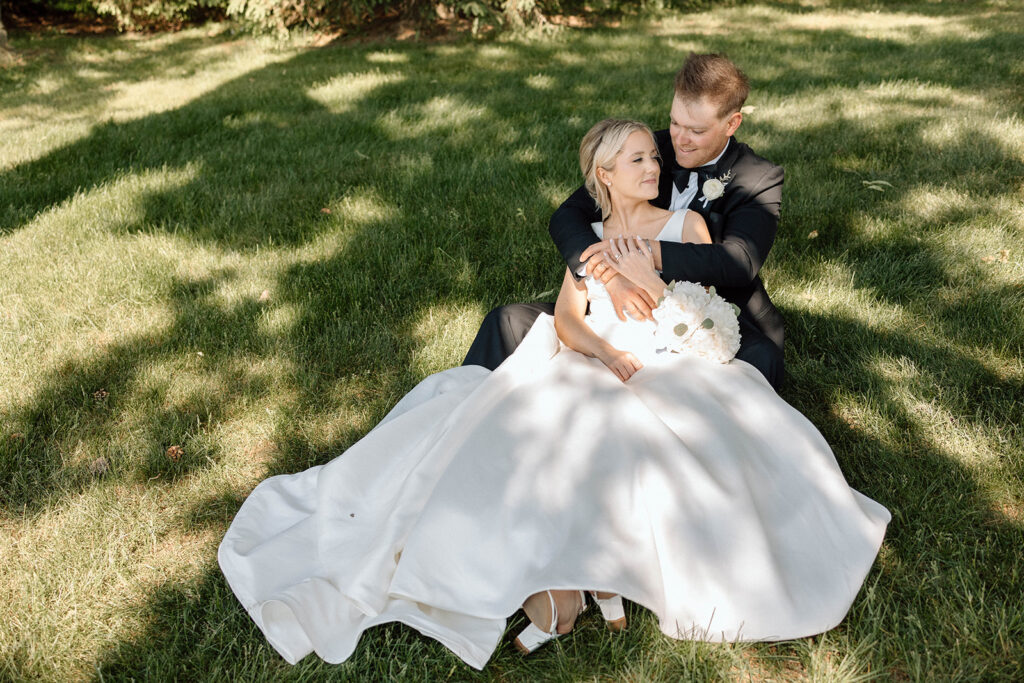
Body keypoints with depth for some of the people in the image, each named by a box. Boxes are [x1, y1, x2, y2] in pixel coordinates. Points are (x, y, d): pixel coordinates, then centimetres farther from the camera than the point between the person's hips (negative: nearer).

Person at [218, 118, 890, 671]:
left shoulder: (687, 225, 10)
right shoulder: (590, 235, 16)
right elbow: (567, 318, 5)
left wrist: (650, 282, -9)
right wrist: (608, 352, -14)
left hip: (673, 377, -1)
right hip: (593, 370, 2)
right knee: (536, 443, -28)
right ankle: (555, 591, -31)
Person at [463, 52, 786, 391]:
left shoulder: (761, 180, -6)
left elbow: (740, 262, -25)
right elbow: (566, 217, -10)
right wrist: (611, 276, -29)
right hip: (632, 311, 2)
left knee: (762, 359, -37)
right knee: (509, 322, -11)